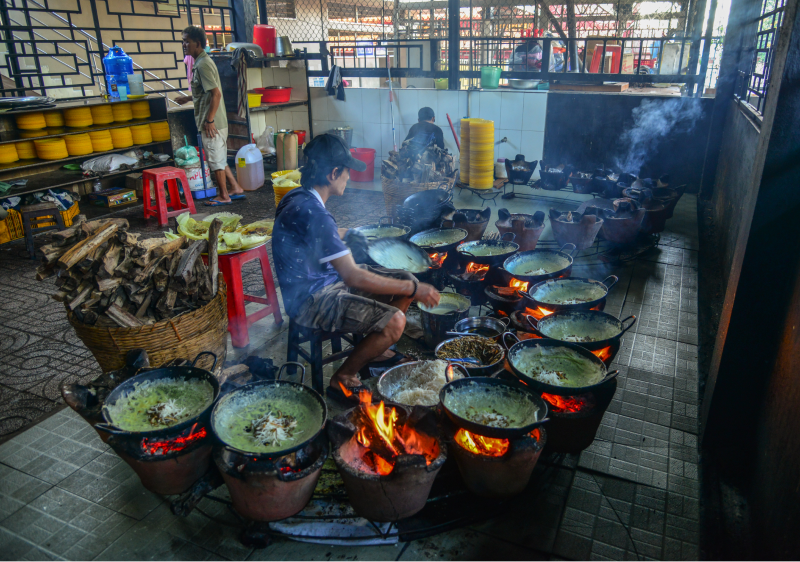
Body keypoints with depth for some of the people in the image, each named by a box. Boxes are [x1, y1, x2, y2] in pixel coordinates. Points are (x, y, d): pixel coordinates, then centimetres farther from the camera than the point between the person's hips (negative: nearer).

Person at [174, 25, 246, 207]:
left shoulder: (203, 64, -16)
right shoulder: (201, 62, 15)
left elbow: (216, 93, -23)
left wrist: (209, 120, -22)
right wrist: (188, 98, 26)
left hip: (212, 123, -10)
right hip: (216, 122, 10)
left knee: (216, 159, 0)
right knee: (219, 159, 16)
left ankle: (223, 196, 10)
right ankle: (236, 188, 22)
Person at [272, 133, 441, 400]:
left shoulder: (297, 197, 5)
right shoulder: (312, 212, -27)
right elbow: (353, 277, -30)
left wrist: (350, 232, 46)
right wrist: (414, 289, -23)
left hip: (326, 278, 10)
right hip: (310, 300, -10)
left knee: (406, 279, 5)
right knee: (393, 321, -26)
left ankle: (376, 349, 24)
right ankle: (342, 379, -4)